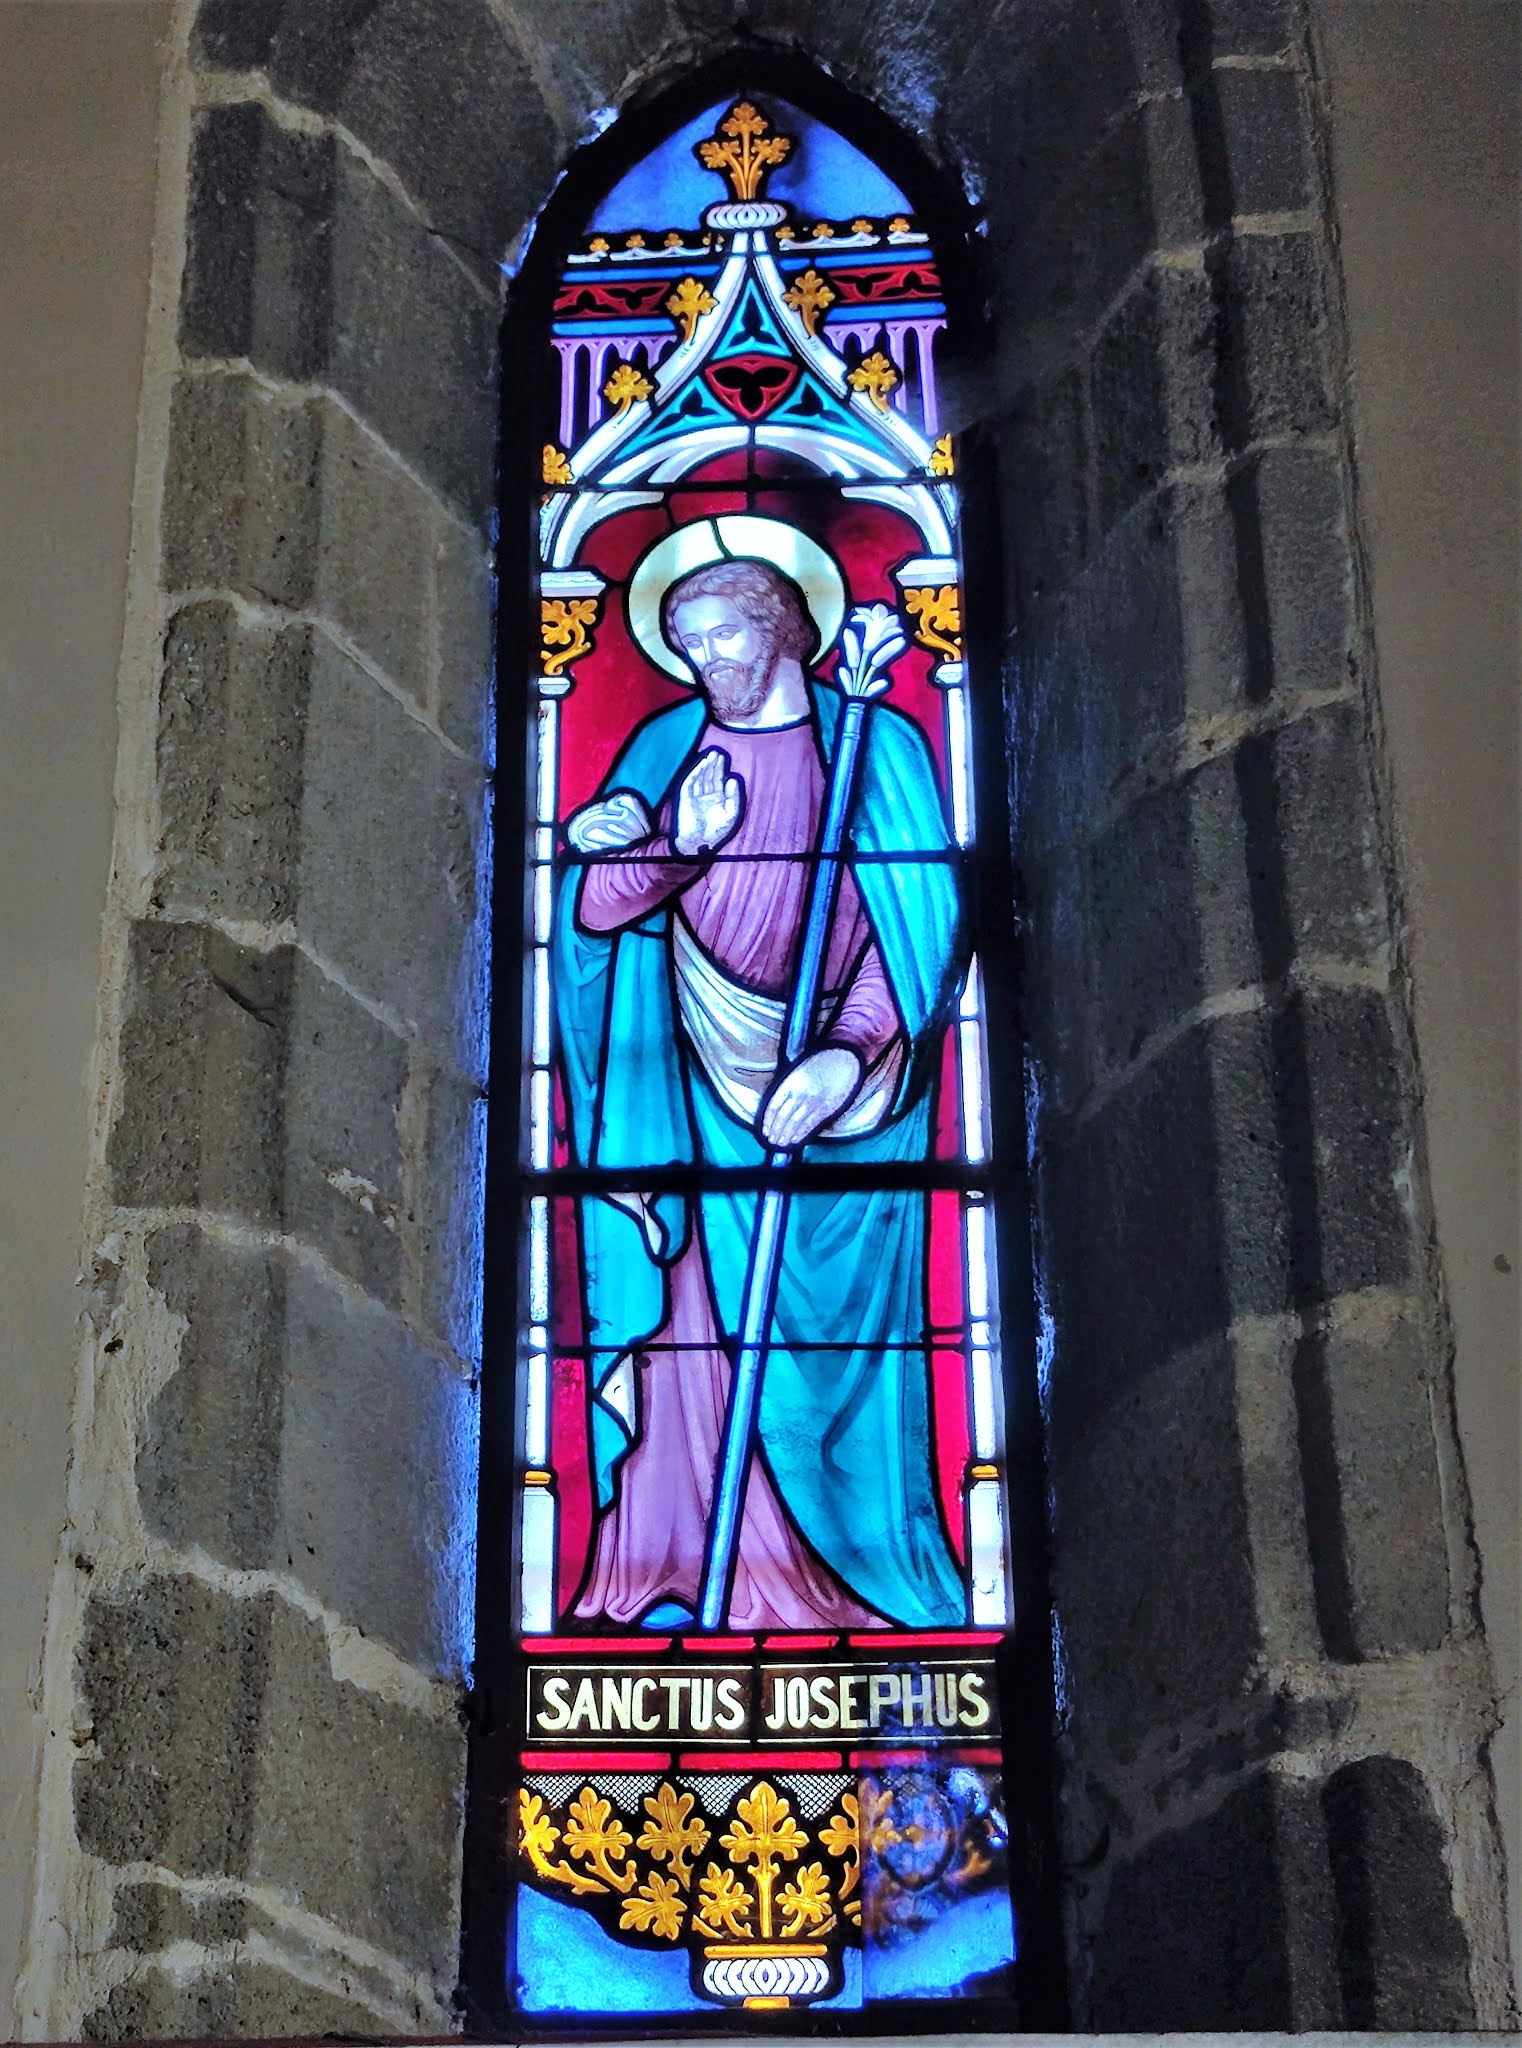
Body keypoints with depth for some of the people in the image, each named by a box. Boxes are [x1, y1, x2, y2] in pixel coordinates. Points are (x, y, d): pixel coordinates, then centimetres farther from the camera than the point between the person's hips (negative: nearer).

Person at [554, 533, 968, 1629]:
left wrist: (848, 1055, -18)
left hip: (843, 1089, -2)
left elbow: (922, 925, -6)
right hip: (702, 1084, 2)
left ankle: (855, 1569, 6)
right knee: (693, 1319, -5)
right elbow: (593, 914, 1)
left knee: (835, 1329, -2)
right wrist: (676, 847, -18)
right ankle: (675, 1570, -1)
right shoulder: (667, 746, 8)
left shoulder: (876, 745, 1)